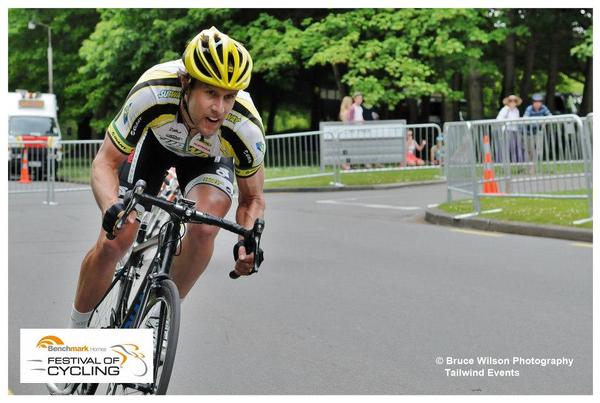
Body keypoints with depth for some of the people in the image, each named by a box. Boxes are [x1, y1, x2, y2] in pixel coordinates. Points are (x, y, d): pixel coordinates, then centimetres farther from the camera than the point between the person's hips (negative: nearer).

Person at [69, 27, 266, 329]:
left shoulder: (246, 130, -36)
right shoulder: (152, 94, -41)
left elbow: (252, 198, -17)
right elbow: (105, 162, -29)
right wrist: (112, 207, -50)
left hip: (208, 156, 0)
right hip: (156, 139, 0)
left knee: (204, 229, -29)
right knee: (113, 242, -11)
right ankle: (76, 329, 14)